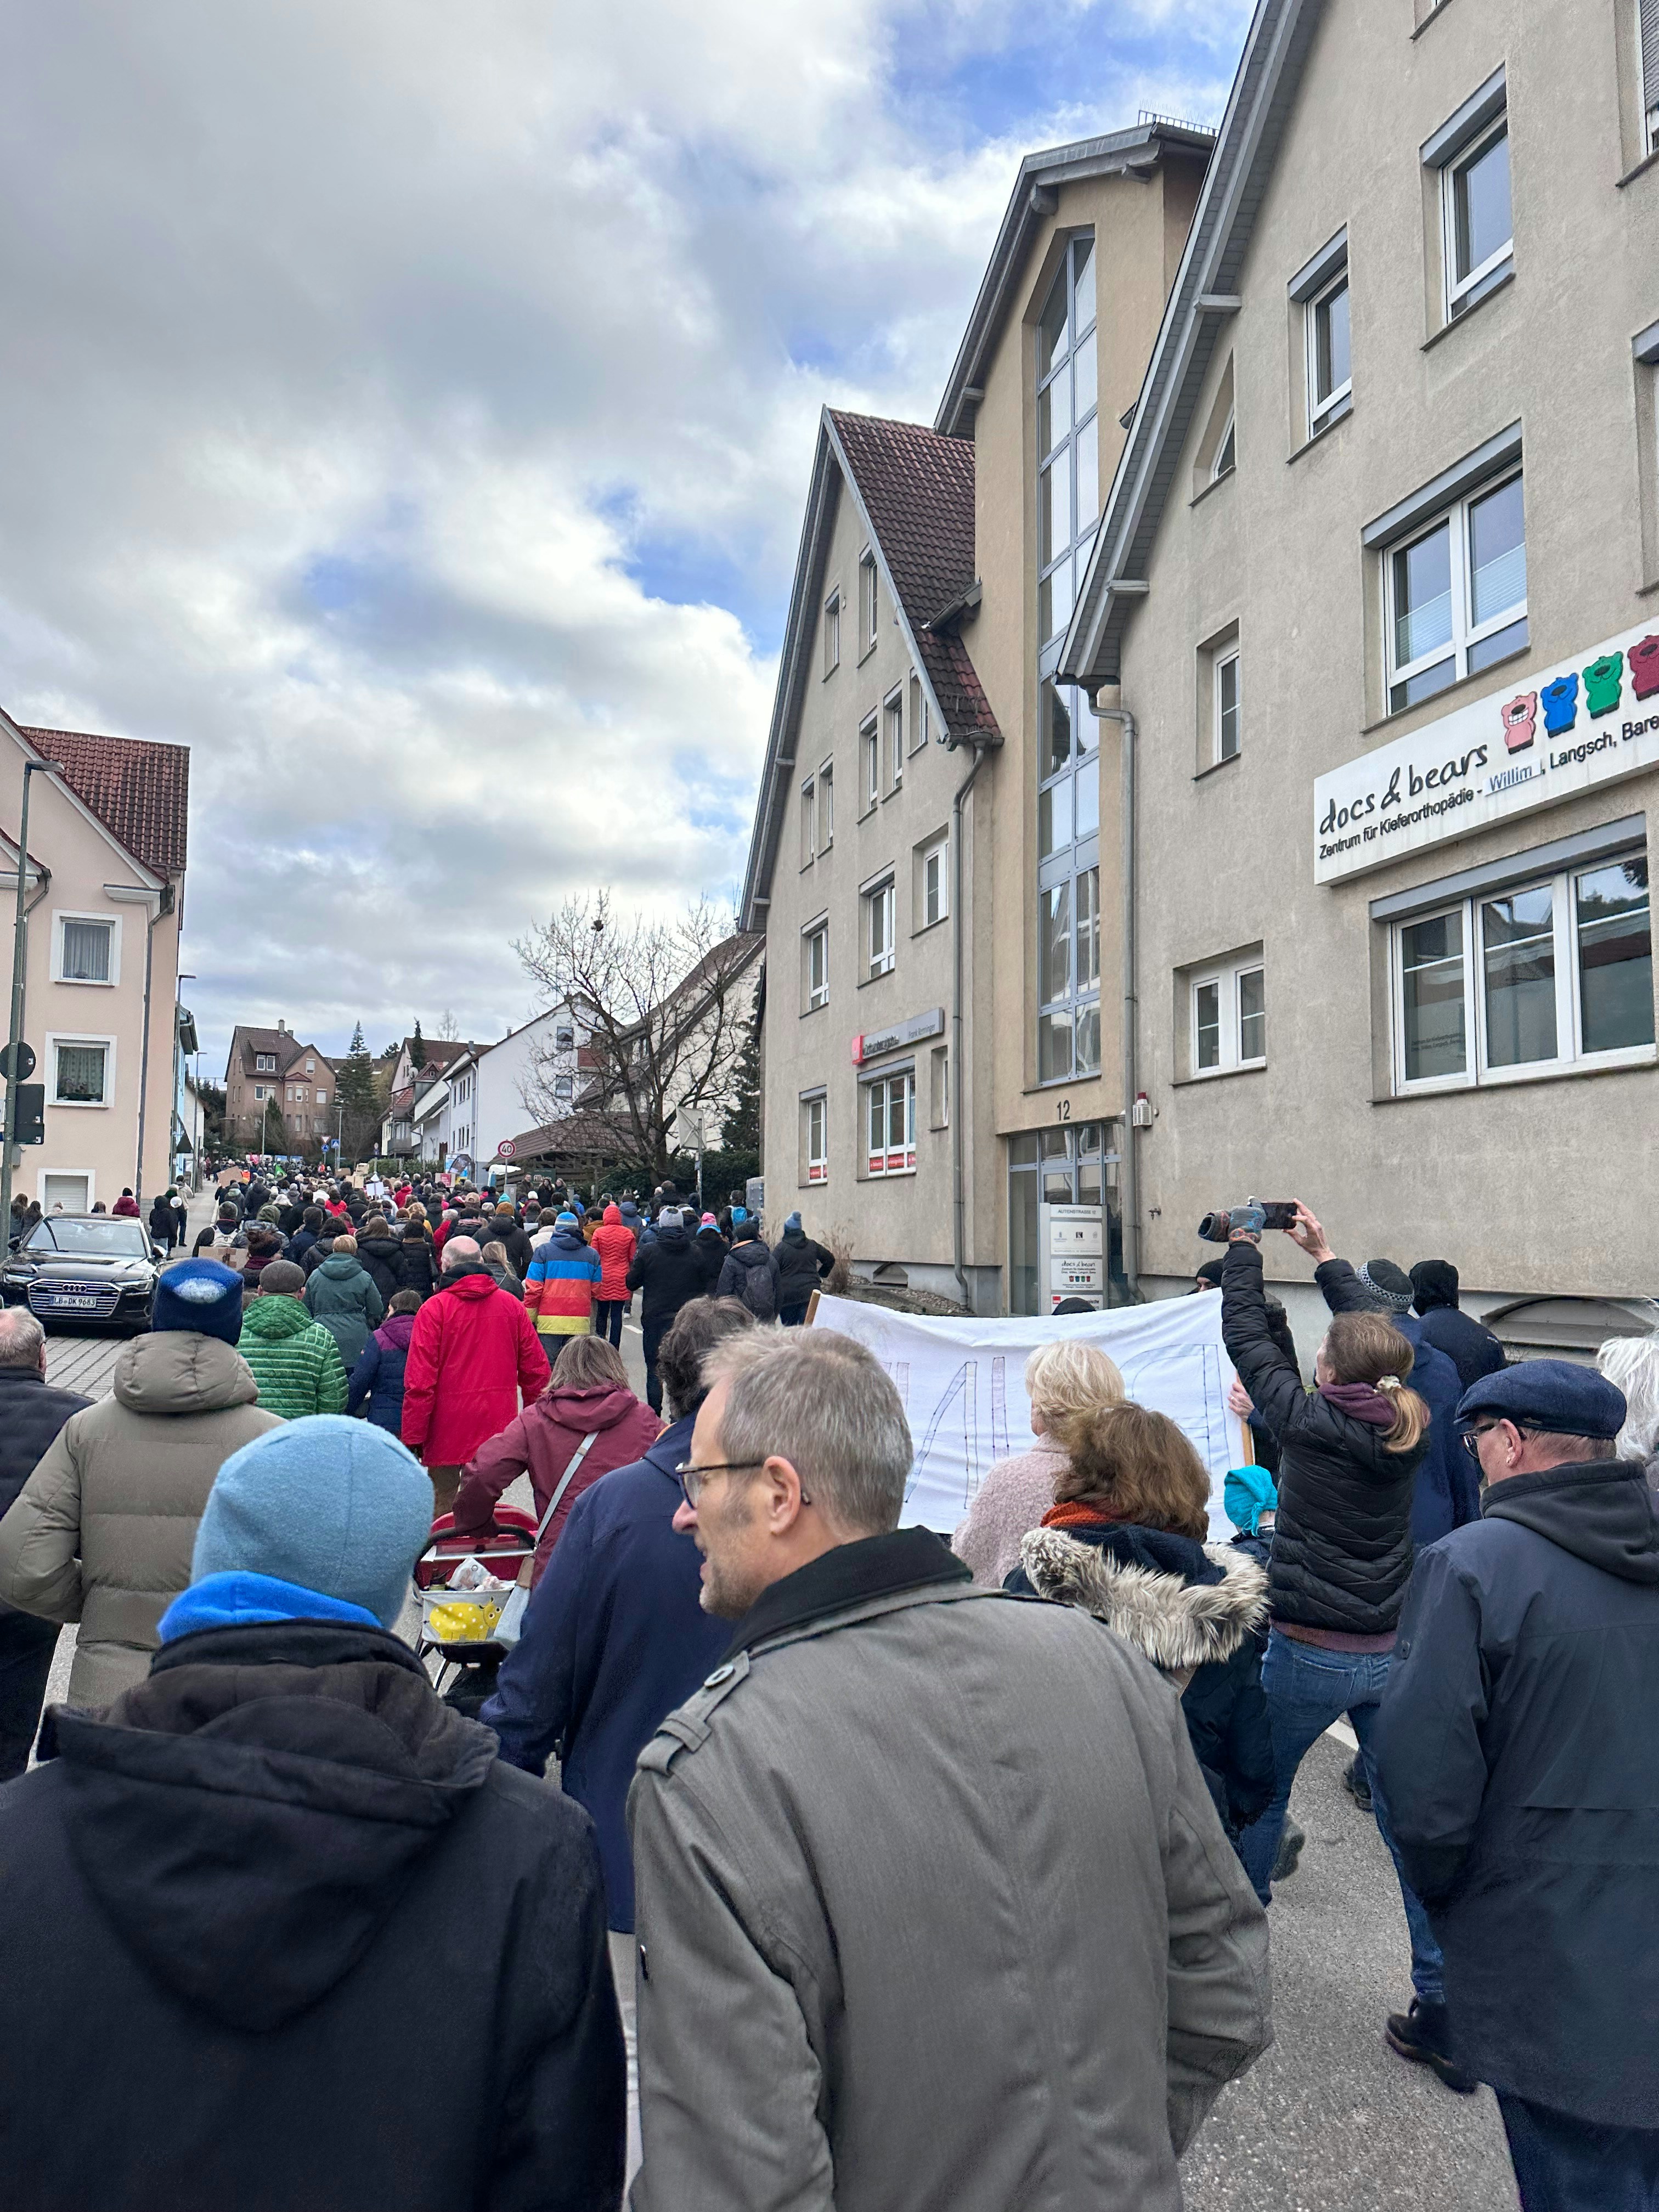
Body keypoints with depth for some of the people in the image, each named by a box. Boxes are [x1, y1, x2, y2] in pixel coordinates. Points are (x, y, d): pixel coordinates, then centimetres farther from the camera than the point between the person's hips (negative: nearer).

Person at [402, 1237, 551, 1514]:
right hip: (498, 1427, 3)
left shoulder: (434, 1309, -9)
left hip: (448, 1427, -3)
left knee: (444, 1501, 9)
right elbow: (536, 1369, 6)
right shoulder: (511, 1305, 3)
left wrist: (413, 1436, -7)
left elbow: (419, 1380, -12)